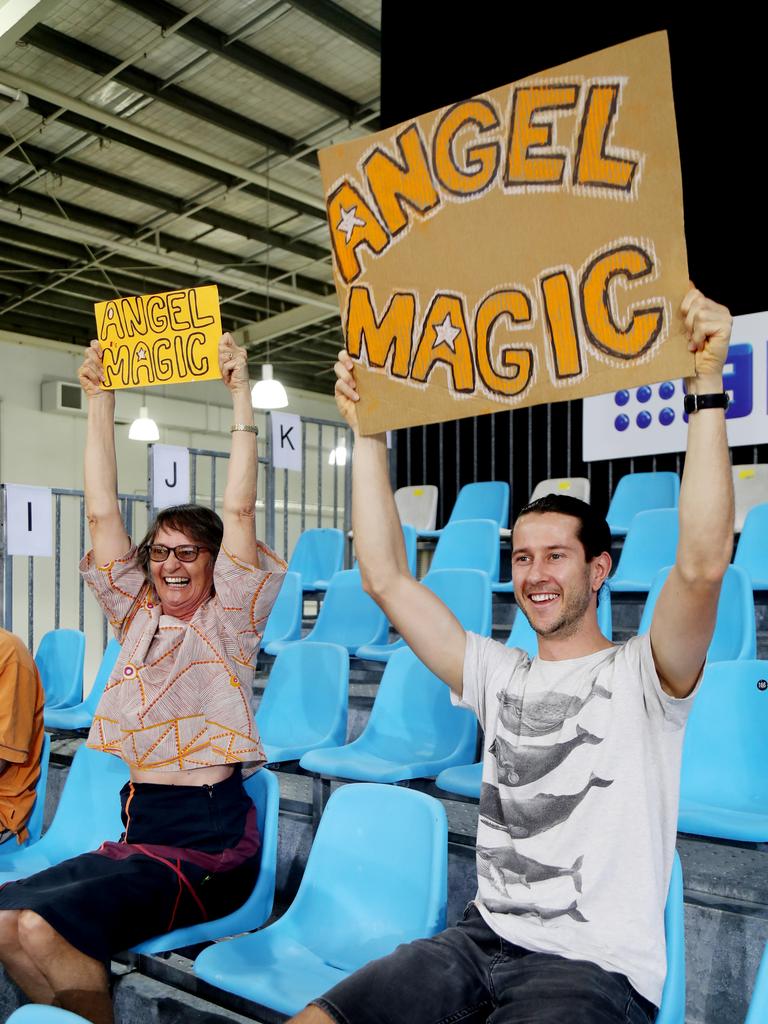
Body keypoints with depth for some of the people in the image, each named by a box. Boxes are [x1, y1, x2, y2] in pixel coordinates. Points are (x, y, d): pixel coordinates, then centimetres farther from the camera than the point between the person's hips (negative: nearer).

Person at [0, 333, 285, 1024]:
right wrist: (101, 400, 2)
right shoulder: (137, 616, 12)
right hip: (139, 828, 6)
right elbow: (102, 513, 6)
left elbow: (239, 511, -10)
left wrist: (241, 395, -11)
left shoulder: (229, 619, 0)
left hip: (209, 837, -5)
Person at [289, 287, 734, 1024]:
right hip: (482, 938, 5)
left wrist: (707, 388, -24)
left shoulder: (639, 675, -3)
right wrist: (367, 431, 6)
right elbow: (387, 580, 6)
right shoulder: (499, 676, 11)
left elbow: (701, 565, -23)